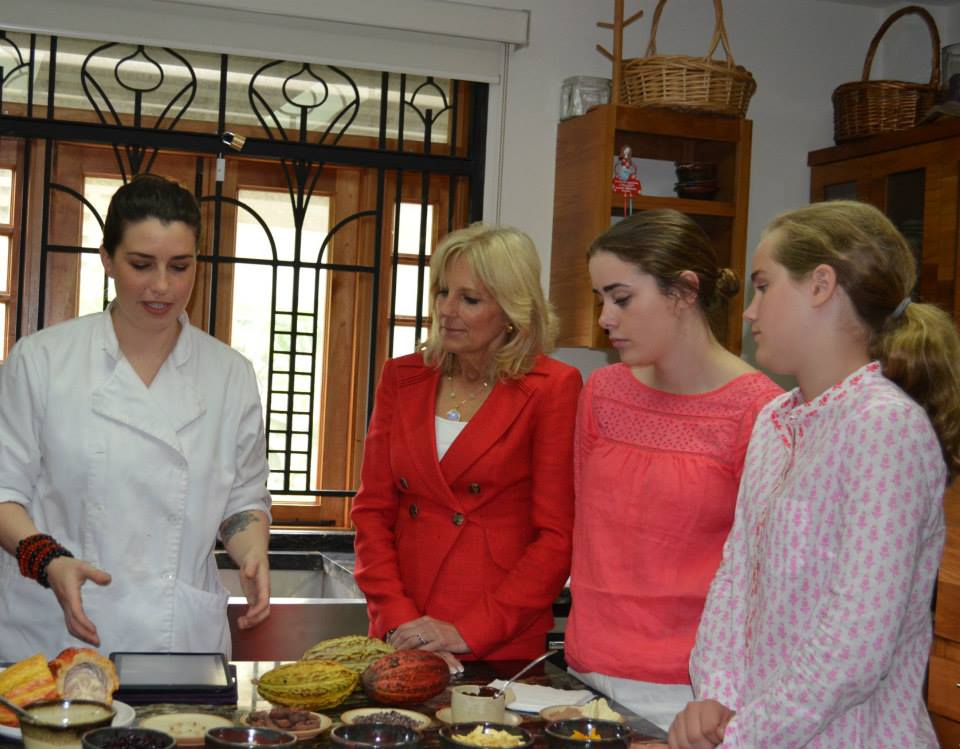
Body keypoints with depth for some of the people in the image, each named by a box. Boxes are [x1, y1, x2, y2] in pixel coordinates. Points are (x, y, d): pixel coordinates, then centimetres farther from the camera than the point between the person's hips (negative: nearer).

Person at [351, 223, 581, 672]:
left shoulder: (553, 387, -7)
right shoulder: (402, 377, 6)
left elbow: (557, 537, -9)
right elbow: (373, 510, 5)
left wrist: (468, 632, -13)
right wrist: (398, 618, -7)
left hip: (502, 646, -3)